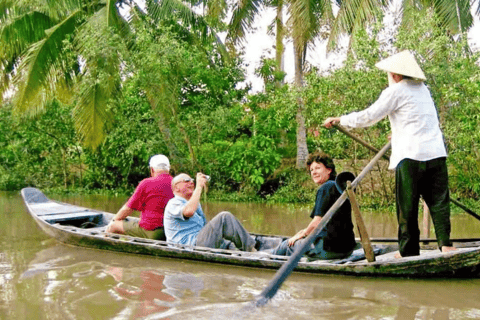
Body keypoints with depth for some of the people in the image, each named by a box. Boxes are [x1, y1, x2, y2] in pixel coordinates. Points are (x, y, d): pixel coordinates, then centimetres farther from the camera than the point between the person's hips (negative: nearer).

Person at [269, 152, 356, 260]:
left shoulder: (325, 188, -13)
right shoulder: (339, 187, 15)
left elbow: (317, 222, -17)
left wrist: (303, 234, 3)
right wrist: (307, 231, 23)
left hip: (330, 249, -9)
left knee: (289, 244, 12)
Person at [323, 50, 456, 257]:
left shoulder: (395, 91, -1)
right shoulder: (423, 89, 20)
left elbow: (368, 117, -2)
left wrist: (340, 120, 7)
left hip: (410, 155, -6)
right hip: (436, 153, 6)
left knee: (408, 205, 2)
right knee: (439, 201, 5)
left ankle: (409, 250, 6)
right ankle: (445, 243, -3)